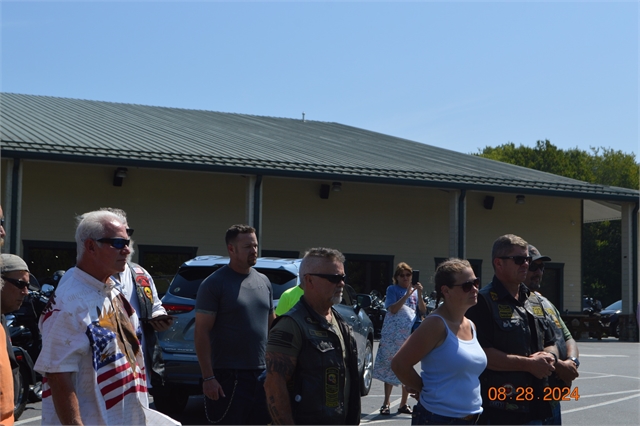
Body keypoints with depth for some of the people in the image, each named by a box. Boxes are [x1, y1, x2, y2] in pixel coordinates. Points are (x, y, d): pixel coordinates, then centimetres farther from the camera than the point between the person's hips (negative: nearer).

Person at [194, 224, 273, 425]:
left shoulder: (263, 282, 12)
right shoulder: (214, 284, -7)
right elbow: (202, 332, -10)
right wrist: (208, 377, -16)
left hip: (263, 374, 6)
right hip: (230, 376, -6)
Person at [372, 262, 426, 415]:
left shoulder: (415, 291, 12)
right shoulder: (392, 290, 2)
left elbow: (423, 311, 3)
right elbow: (393, 309, -12)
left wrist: (419, 294, -10)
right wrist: (407, 294, -19)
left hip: (411, 335, 3)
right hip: (393, 335, -3)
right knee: (389, 368, 0)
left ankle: (403, 403, 14)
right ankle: (386, 402, 5)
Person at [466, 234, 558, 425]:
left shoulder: (535, 301, 16)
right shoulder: (483, 302, -10)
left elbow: (550, 344, 22)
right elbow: (480, 353, -20)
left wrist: (549, 358, -3)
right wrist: (529, 364, -18)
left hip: (534, 408, 8)